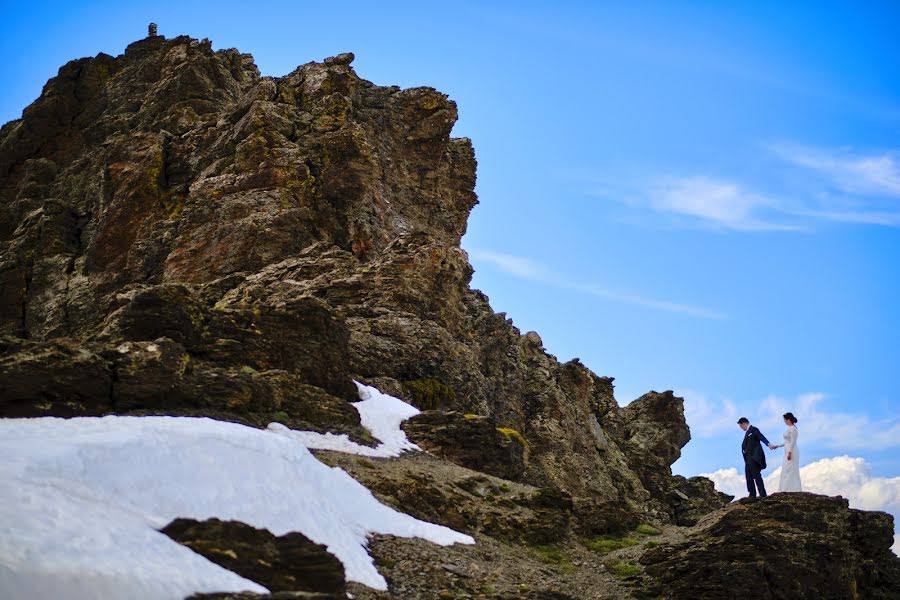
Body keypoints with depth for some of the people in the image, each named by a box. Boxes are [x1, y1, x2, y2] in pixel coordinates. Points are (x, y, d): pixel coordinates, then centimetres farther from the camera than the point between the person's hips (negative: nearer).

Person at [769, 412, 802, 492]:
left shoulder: (793, 428, -13)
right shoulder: (789, 428, 16)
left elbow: (793, 442, -19)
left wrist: (789, 452, -24)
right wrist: (777, 446, 25)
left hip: (792, 452, -10)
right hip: (788, 451, 10)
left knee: (790, 471, -9)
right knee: (787, 471, 8)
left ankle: (792, 490, -9)